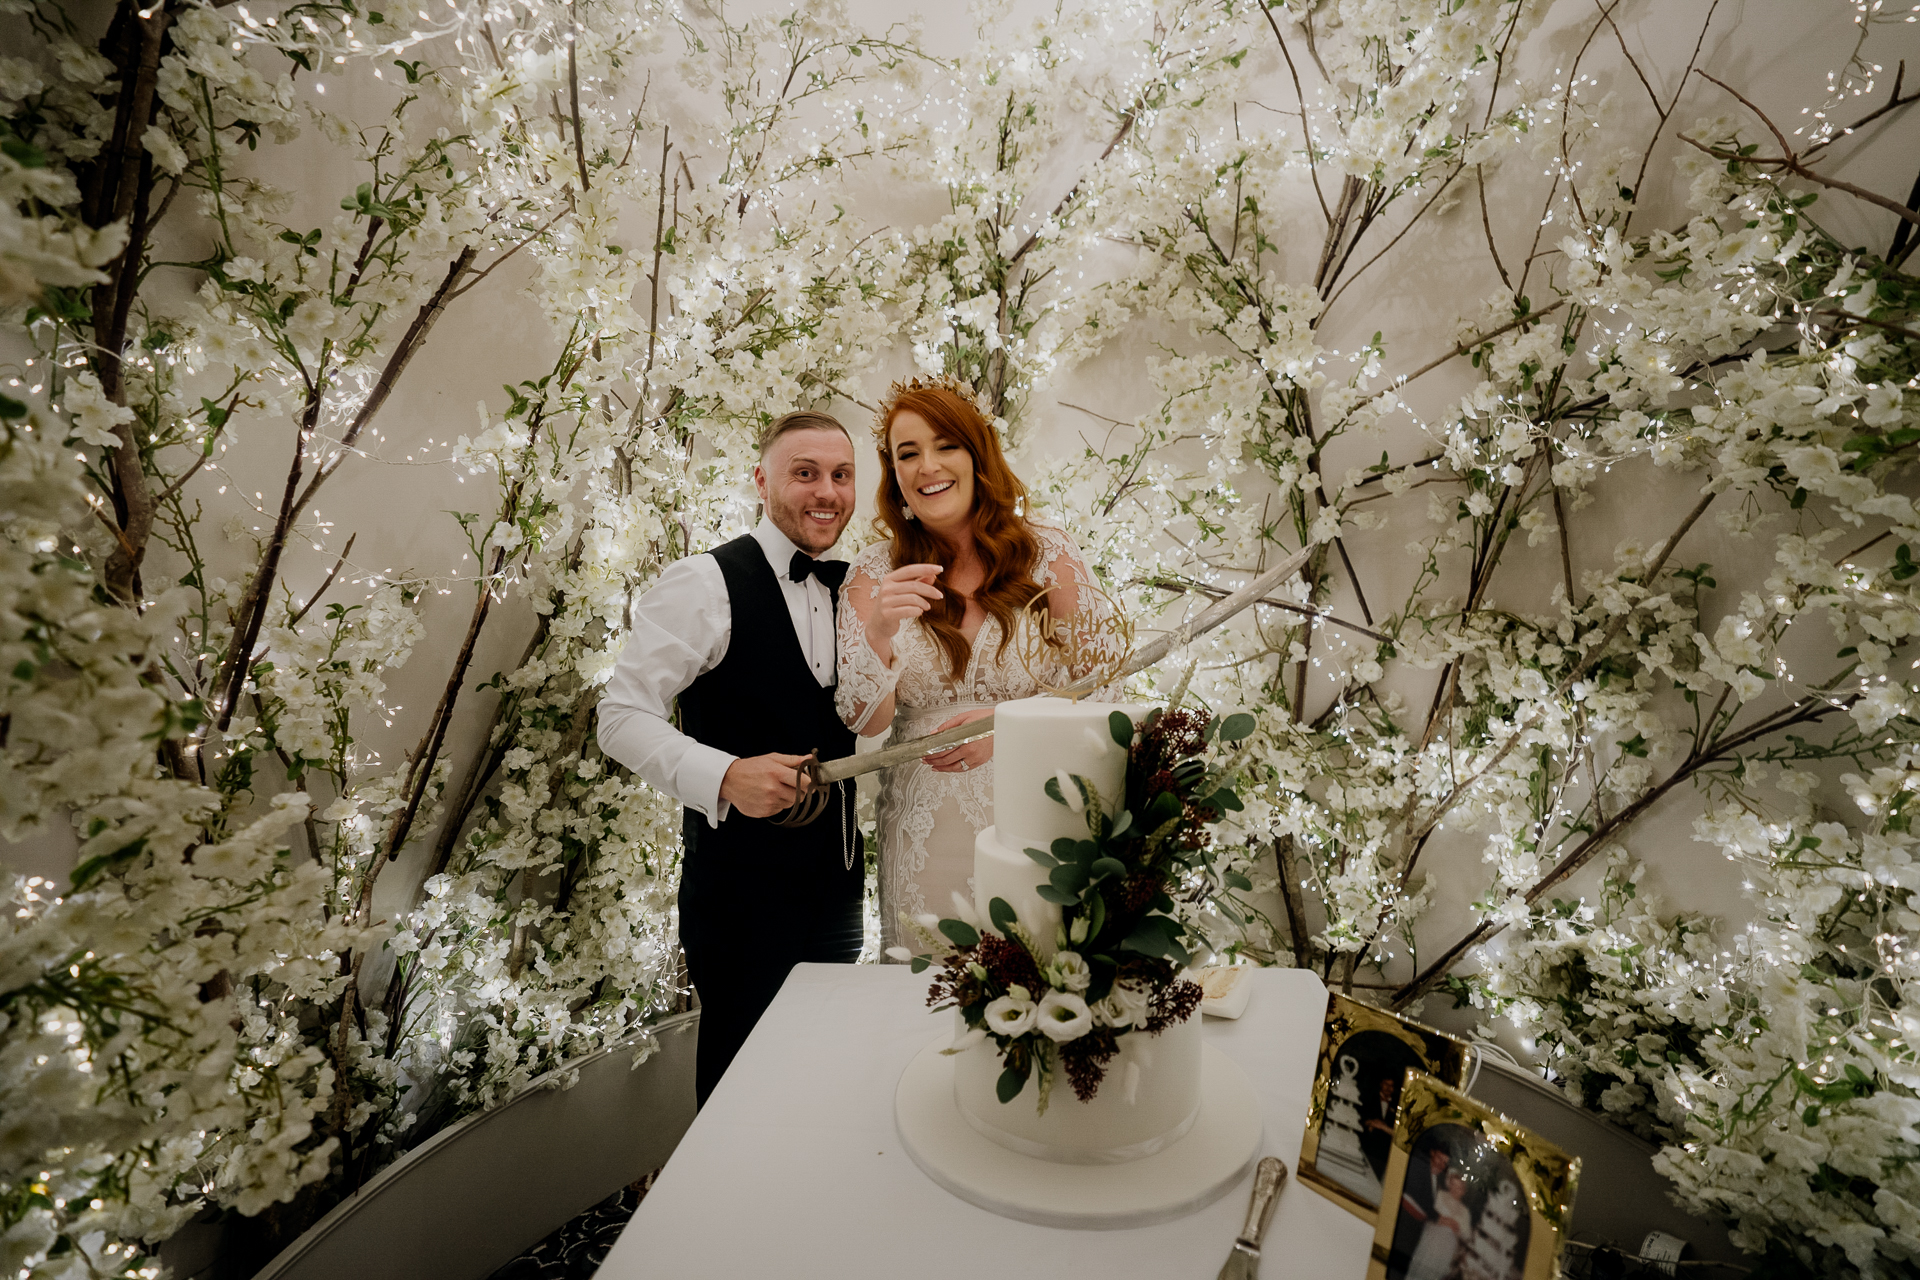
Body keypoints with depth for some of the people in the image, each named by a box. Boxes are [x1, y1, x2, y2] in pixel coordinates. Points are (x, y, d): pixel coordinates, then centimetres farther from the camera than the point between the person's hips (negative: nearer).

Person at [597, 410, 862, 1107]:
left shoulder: (849, 592, 8)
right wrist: (726, 776, -29)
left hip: (838, 885, 7)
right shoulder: (703, 584, -13)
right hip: (743, 887, -6)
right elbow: (622, 717, -15)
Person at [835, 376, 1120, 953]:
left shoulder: (1048, 553, -4)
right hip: (925, 835, 1)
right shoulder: (875, 574, -1)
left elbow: (1101, 689, -2)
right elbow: (865, 723, -7)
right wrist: (878, 634, -26)